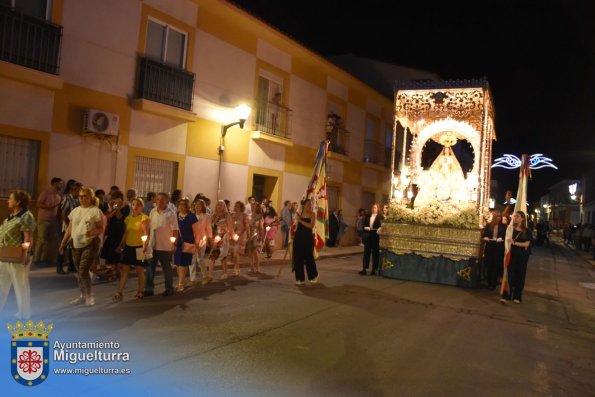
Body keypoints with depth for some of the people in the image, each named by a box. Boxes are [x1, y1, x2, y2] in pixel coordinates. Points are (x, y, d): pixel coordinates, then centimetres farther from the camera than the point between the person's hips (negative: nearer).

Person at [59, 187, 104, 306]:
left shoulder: (96, 211, -7)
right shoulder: (75, 211, 10)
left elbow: (101, 229, -8)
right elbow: (69, 229, 13)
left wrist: (93, 232, -28)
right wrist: (63, 243, 9)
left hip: (90, 244, -6)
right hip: (76, 244, 6)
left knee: (83, 271, -11)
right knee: (79, 272, 10)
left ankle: (89, 295, 5)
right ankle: (83, 295, 23)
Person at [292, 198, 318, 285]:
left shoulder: (312, 214, -4)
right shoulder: (298, 213, 5)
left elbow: (311, 226, -18)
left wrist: (300, 220, -19)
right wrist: (292, 236, 13)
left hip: (308, 238, -3)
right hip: (298, 237, 3)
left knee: (308, 257, 3)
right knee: (298, 258, 2)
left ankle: (314, 276, 27)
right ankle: (300, 278, 13)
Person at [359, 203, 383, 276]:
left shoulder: (380, 217, -1)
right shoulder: (367, 216, 13)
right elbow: (364, 225, 13)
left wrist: (379, 230, -23)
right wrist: (366, 228, -6)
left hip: (376, 236, -4)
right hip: (368, 236, 4)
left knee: (375, 253, 4)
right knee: (366, 252, 4)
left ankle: (374, 269, 12)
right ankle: (364, 269, 7)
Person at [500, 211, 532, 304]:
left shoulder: (526, 231, -1)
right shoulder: (510, 228, 3)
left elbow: (527, 244, -9)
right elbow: (507, 240, 6)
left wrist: (515, 243, -18)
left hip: (522, 256, 0)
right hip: (512, 254, 0)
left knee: (520, 275, 7)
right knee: (510, 274, -5)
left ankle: (517, 296, 17)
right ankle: (506, 296, -5)